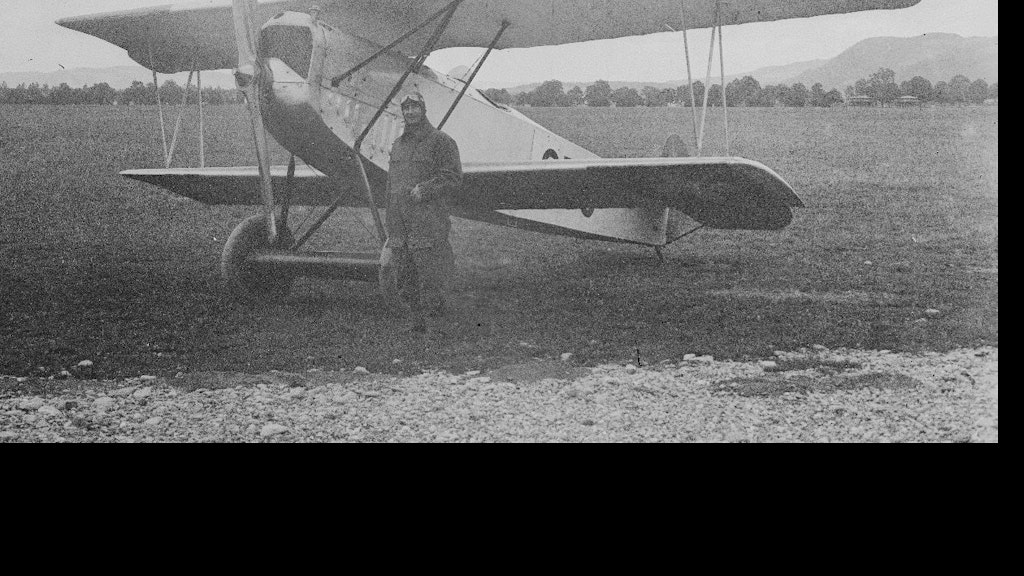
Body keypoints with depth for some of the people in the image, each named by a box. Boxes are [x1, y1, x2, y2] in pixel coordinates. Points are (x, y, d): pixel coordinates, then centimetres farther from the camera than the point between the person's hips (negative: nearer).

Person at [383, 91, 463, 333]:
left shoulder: (440, 141, -1)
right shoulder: (397, 145, 18)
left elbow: (453, 177, -8)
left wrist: (423, 190, -18)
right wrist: (390, 225, 20)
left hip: (428, 224, -6)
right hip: (399, 225, 6)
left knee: (429, 274, -9)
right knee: (405, 280, 6)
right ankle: (418, 321, 14)